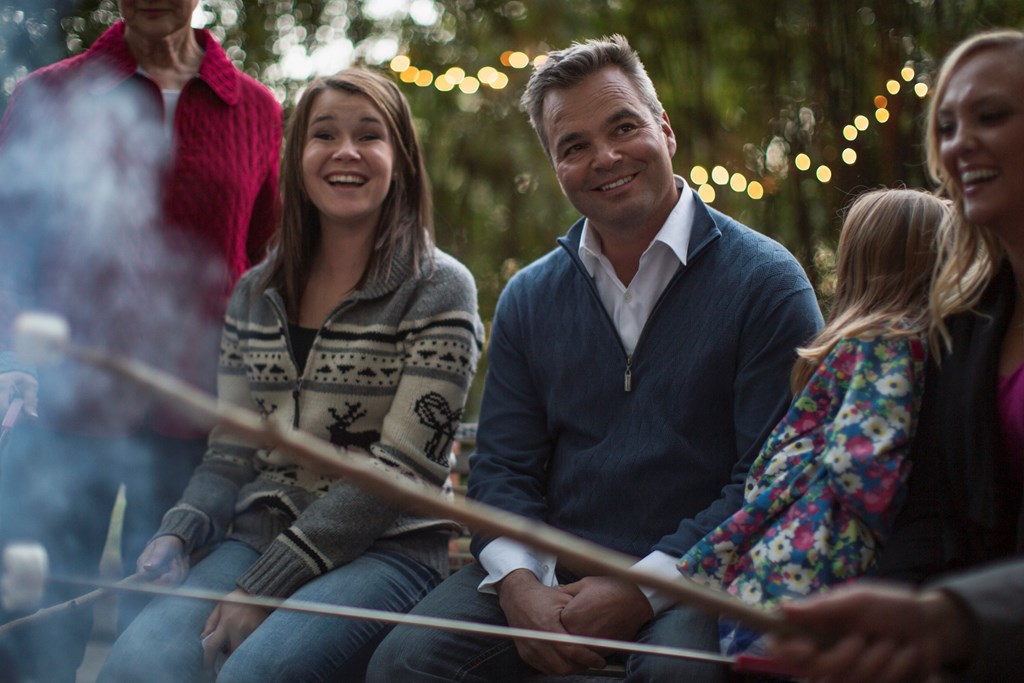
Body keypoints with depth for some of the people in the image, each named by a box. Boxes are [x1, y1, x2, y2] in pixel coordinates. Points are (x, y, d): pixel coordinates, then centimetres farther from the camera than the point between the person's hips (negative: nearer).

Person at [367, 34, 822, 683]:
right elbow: (501, 466, 10)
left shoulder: (765, 281, -3)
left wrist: (647, 587, -18)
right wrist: (519, 583, -10)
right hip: (551, 574, 4)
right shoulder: (529, 298, 12)